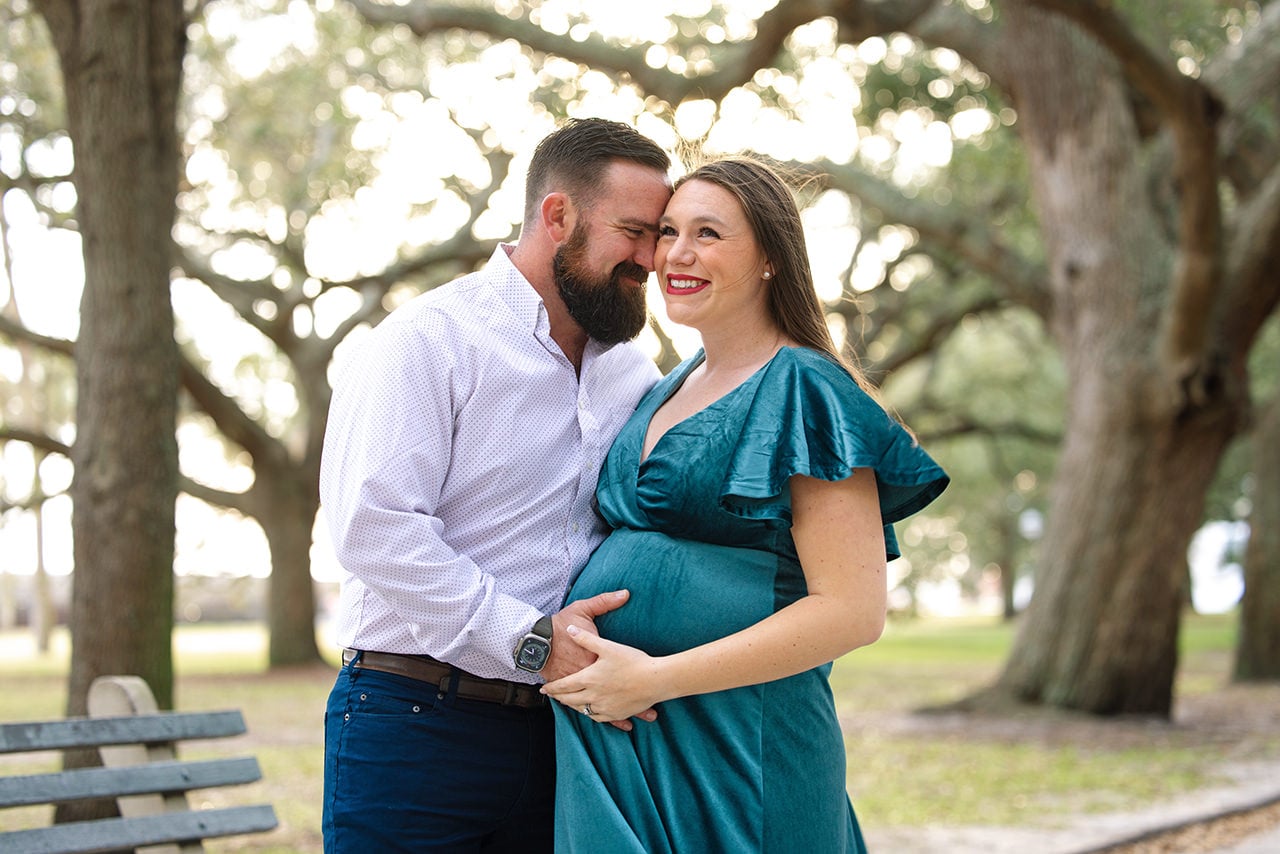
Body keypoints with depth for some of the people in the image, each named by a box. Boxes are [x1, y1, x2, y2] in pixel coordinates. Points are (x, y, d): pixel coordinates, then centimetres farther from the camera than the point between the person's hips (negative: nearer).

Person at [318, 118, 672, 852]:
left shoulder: (633, 371, 14)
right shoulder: (429, 342, -7)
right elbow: (374, 524, -18)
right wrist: (529, 641, -20)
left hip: (562, 729, 6)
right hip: (415, 729, -6)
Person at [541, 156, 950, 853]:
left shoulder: (803, 391, -10)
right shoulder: (667, 393, 14)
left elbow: (853, 611, -17)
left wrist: (655, 677, -18)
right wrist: (565, 633, 0)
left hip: (735, 748, -7)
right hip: (610, 736, 7)